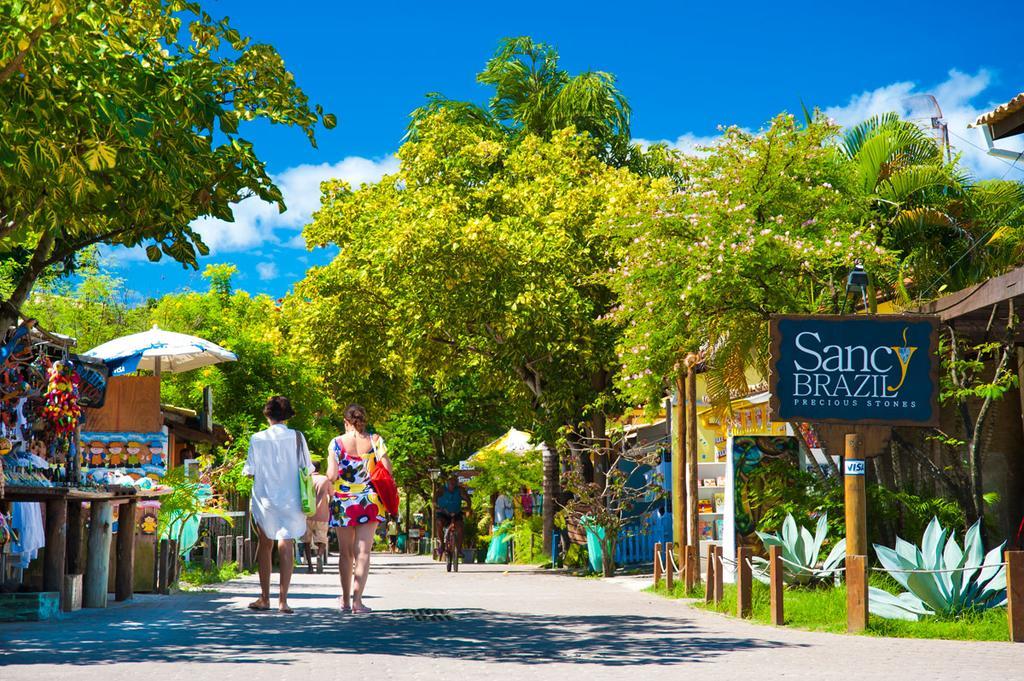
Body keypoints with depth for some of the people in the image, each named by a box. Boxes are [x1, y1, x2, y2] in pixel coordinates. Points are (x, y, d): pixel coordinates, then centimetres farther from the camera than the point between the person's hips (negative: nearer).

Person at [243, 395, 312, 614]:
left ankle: (265, 598, 16)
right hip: (290, 500, 0)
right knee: (286, 546, 2)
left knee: (265, 544, 14)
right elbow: (307, 469, -3)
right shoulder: (297, 438, -6)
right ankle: (283, 600, -4)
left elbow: (250, 471, -1)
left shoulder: (257, 439, -5)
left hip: (264, 496, 1)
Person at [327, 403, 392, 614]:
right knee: (363, 552, 0)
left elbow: (332, 476, -9)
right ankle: (357, 599, -10)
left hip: (343, 502, 0)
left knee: (346, 553, 11)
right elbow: (387, 470, -7)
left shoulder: (337, 443, -4)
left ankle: (346, 600, 17)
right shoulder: (375, 441, -3)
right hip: (369, 502, 0)